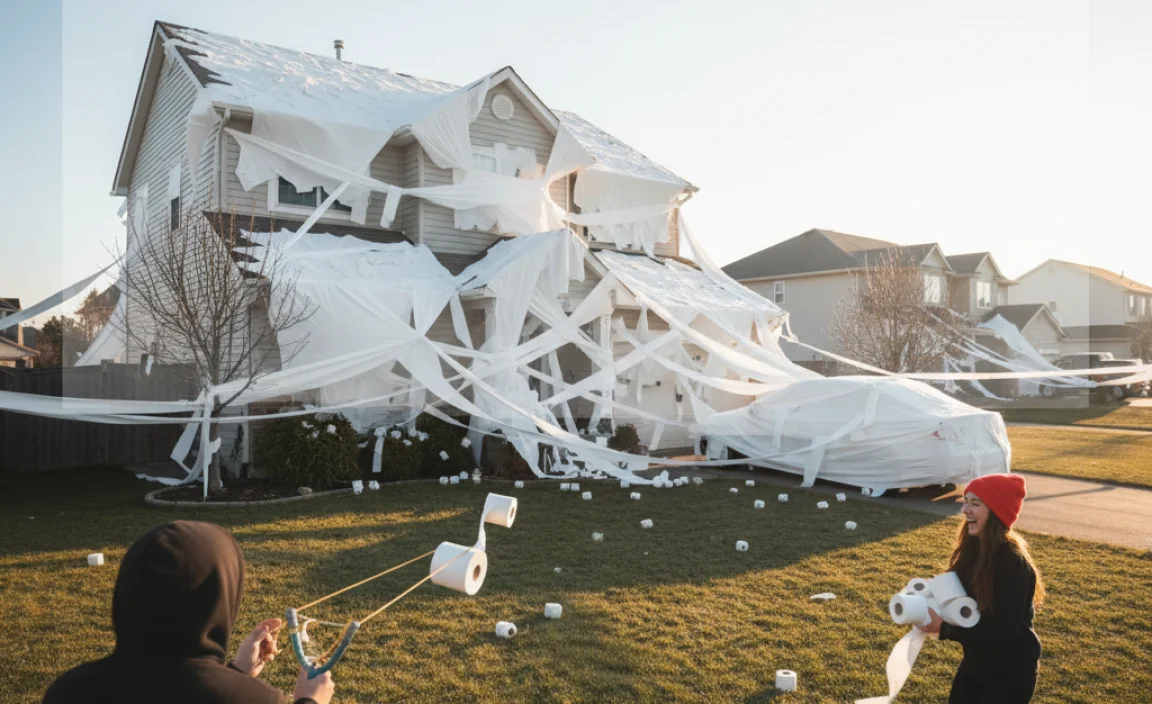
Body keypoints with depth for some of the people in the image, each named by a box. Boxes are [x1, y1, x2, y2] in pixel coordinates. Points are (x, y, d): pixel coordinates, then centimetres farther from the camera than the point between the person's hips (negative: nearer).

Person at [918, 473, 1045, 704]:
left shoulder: (1013, 563, -26)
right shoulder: (974, 548, -3)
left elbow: (1004, 631, -27)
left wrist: (944, 628, -26)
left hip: (1010, 671, -7)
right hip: (975, 661, 7)